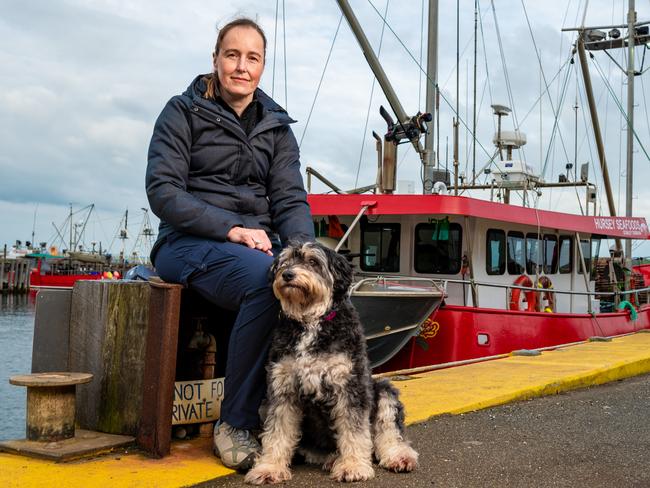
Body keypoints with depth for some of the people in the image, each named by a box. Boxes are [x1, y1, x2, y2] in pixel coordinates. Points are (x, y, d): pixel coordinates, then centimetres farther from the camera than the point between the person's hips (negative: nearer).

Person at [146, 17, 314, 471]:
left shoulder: (277, 126, 15)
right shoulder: (184, 112, 2)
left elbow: (291, 200, 6)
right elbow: (163, 191, -9)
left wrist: (302, 247, -16)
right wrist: (232, 229, -20)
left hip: (261, 243, 4)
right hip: (190, 242, -4)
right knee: (266, 279, -36)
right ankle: (236, 424, -22)